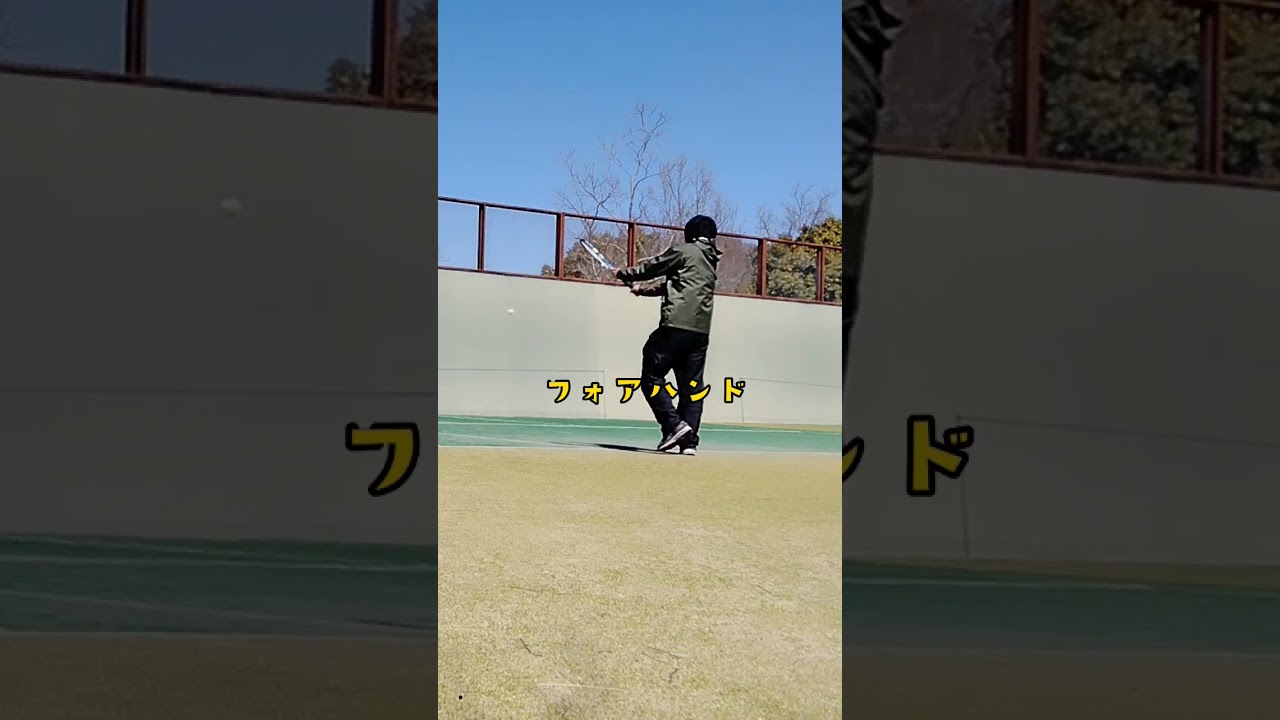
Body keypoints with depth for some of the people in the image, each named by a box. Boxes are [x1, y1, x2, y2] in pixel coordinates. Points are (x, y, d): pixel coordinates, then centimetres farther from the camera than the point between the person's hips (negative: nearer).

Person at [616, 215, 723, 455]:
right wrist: (644, 289, 42)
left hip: (676, 325, -7)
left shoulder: (684, 250, 3)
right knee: (691, 386, 6)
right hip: (701, 331, 7)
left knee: (651, 377, -1)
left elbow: (652, 267, 10)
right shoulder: (710, 261, 24)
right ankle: (688, 441, 2)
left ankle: (675, 425, -13)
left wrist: (624, 274, 27)